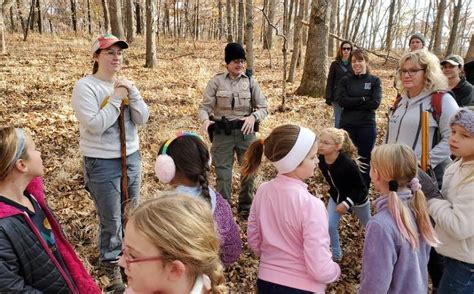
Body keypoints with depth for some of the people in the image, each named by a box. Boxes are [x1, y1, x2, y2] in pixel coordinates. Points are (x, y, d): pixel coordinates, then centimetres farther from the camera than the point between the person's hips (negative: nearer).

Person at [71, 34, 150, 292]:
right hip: (102, 163, -5)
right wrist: (116, 97, -18)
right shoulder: (85, 87, -13)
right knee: (111, 220, 6)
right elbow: (95, 125, -23)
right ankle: (111, 267, 28)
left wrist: (131, 92, -15)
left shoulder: (126, 85, 5)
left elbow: (142, 119, -2)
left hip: (131, 157, 6)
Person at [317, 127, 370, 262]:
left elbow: (361, 187, -27)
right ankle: (336, 254, 16)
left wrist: (346, 203, -30)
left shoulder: (348, 163, -39)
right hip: (336, 196, 5)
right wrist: (333, 191, 11)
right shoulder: (321, 160, -20)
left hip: (357, 198, -4)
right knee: (329, 225, -7)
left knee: (368, 224, 22)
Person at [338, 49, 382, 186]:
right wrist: (363, 99, -13)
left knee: (365, 160, 7)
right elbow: (342, 101, -8)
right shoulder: (345, 80, 6)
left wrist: (352, 104, -9)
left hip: (367, 126, -1)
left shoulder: (374, 80, 3)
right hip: (347, 125, 1)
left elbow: (375, 103, -10)